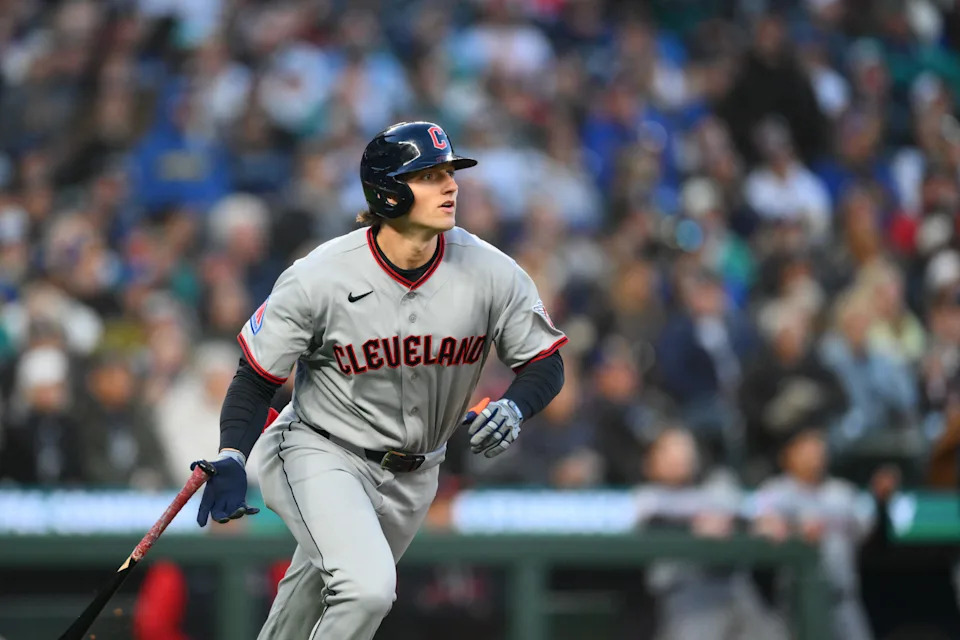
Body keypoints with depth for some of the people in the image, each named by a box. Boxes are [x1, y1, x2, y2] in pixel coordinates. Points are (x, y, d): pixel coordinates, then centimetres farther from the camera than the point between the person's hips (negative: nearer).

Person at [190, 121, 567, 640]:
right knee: (368, 588, -27)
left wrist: (512, 409, -23)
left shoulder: (491, 274, -12)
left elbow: (545, 363, -1)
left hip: (412, 477, 5)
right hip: (322, 455, -5)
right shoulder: (319, 277, -20)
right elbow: (258, 375, -10)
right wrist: (231, 458, -25)